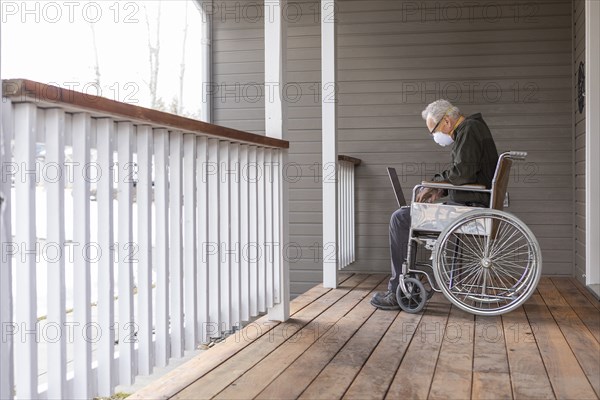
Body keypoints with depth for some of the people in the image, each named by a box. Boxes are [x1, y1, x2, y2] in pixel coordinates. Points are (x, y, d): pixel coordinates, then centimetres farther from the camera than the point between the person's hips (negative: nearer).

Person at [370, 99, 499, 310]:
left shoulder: (469, 130, -12)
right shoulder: (472, 129, 20)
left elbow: (463, 173, -24)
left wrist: (435, 183, -8)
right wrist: (441, 190, 12)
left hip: (470, 206, -11)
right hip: (470, 203, 11)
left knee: (400, 219, -11)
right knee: (404, 215, 20)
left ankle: (398, 293, -8)